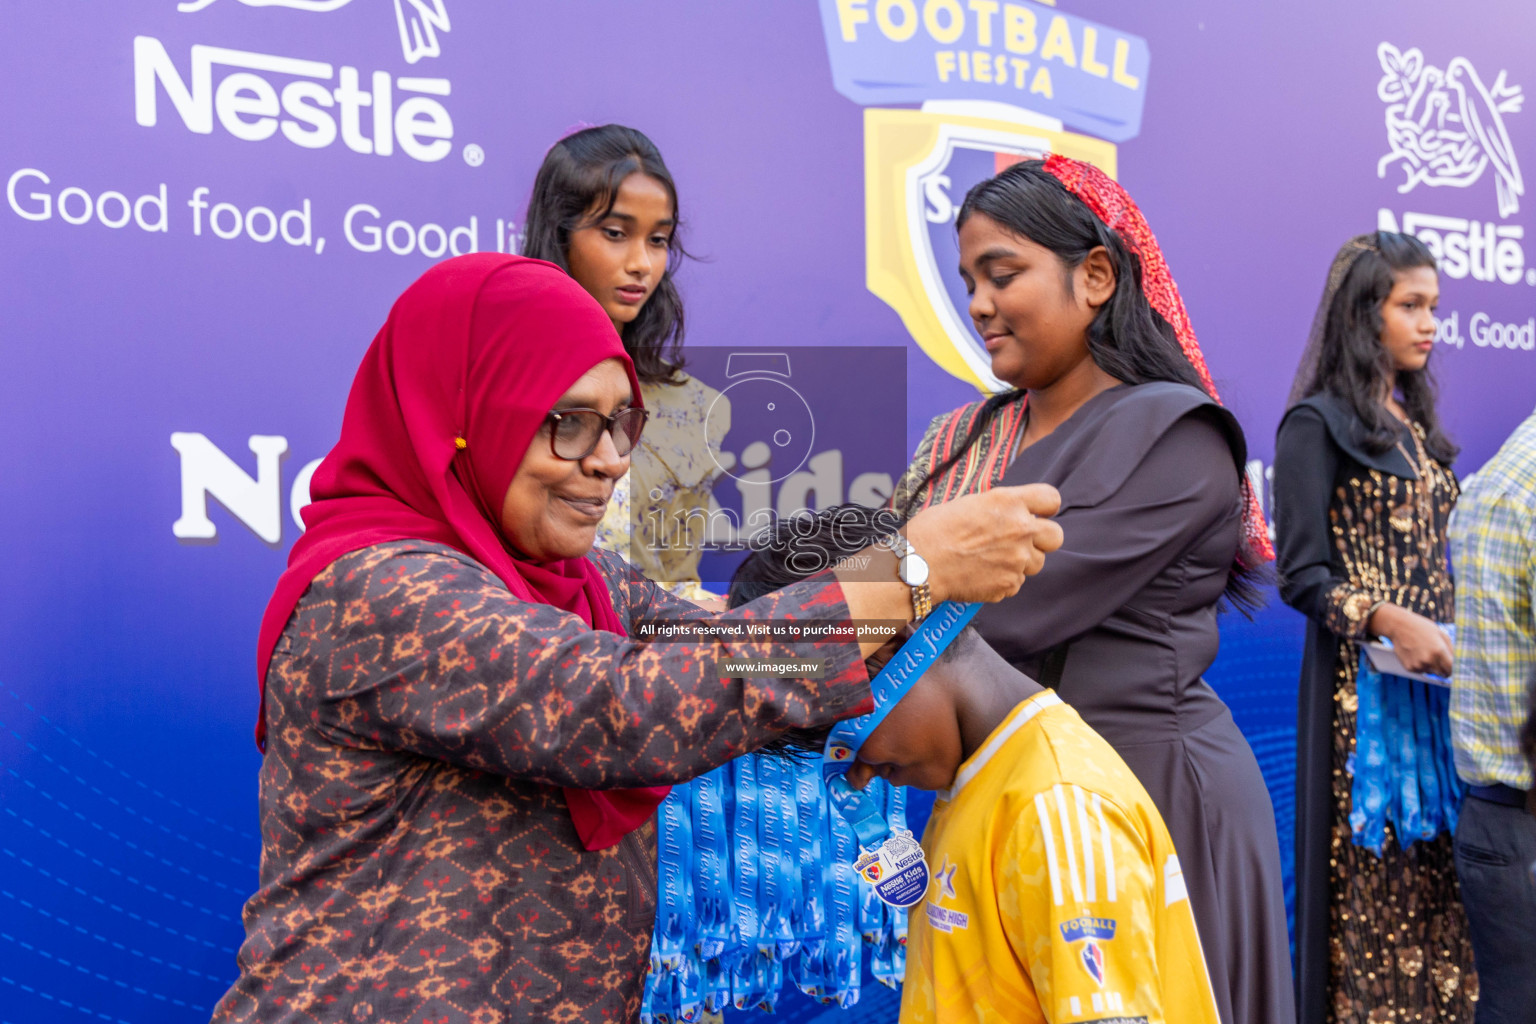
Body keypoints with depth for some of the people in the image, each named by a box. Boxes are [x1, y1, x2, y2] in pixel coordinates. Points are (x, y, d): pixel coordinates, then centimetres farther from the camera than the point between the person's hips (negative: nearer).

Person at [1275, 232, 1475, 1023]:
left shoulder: (1415, 424, 17)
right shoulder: (1319, 423, -4)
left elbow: (1429, 560, 18)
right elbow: (1302, 576, -10)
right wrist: (1391, 621, -22)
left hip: (1435, 679, 7)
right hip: (1364, 684, -6)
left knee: (1438, 877, 6)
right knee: (1370, 877, -2)